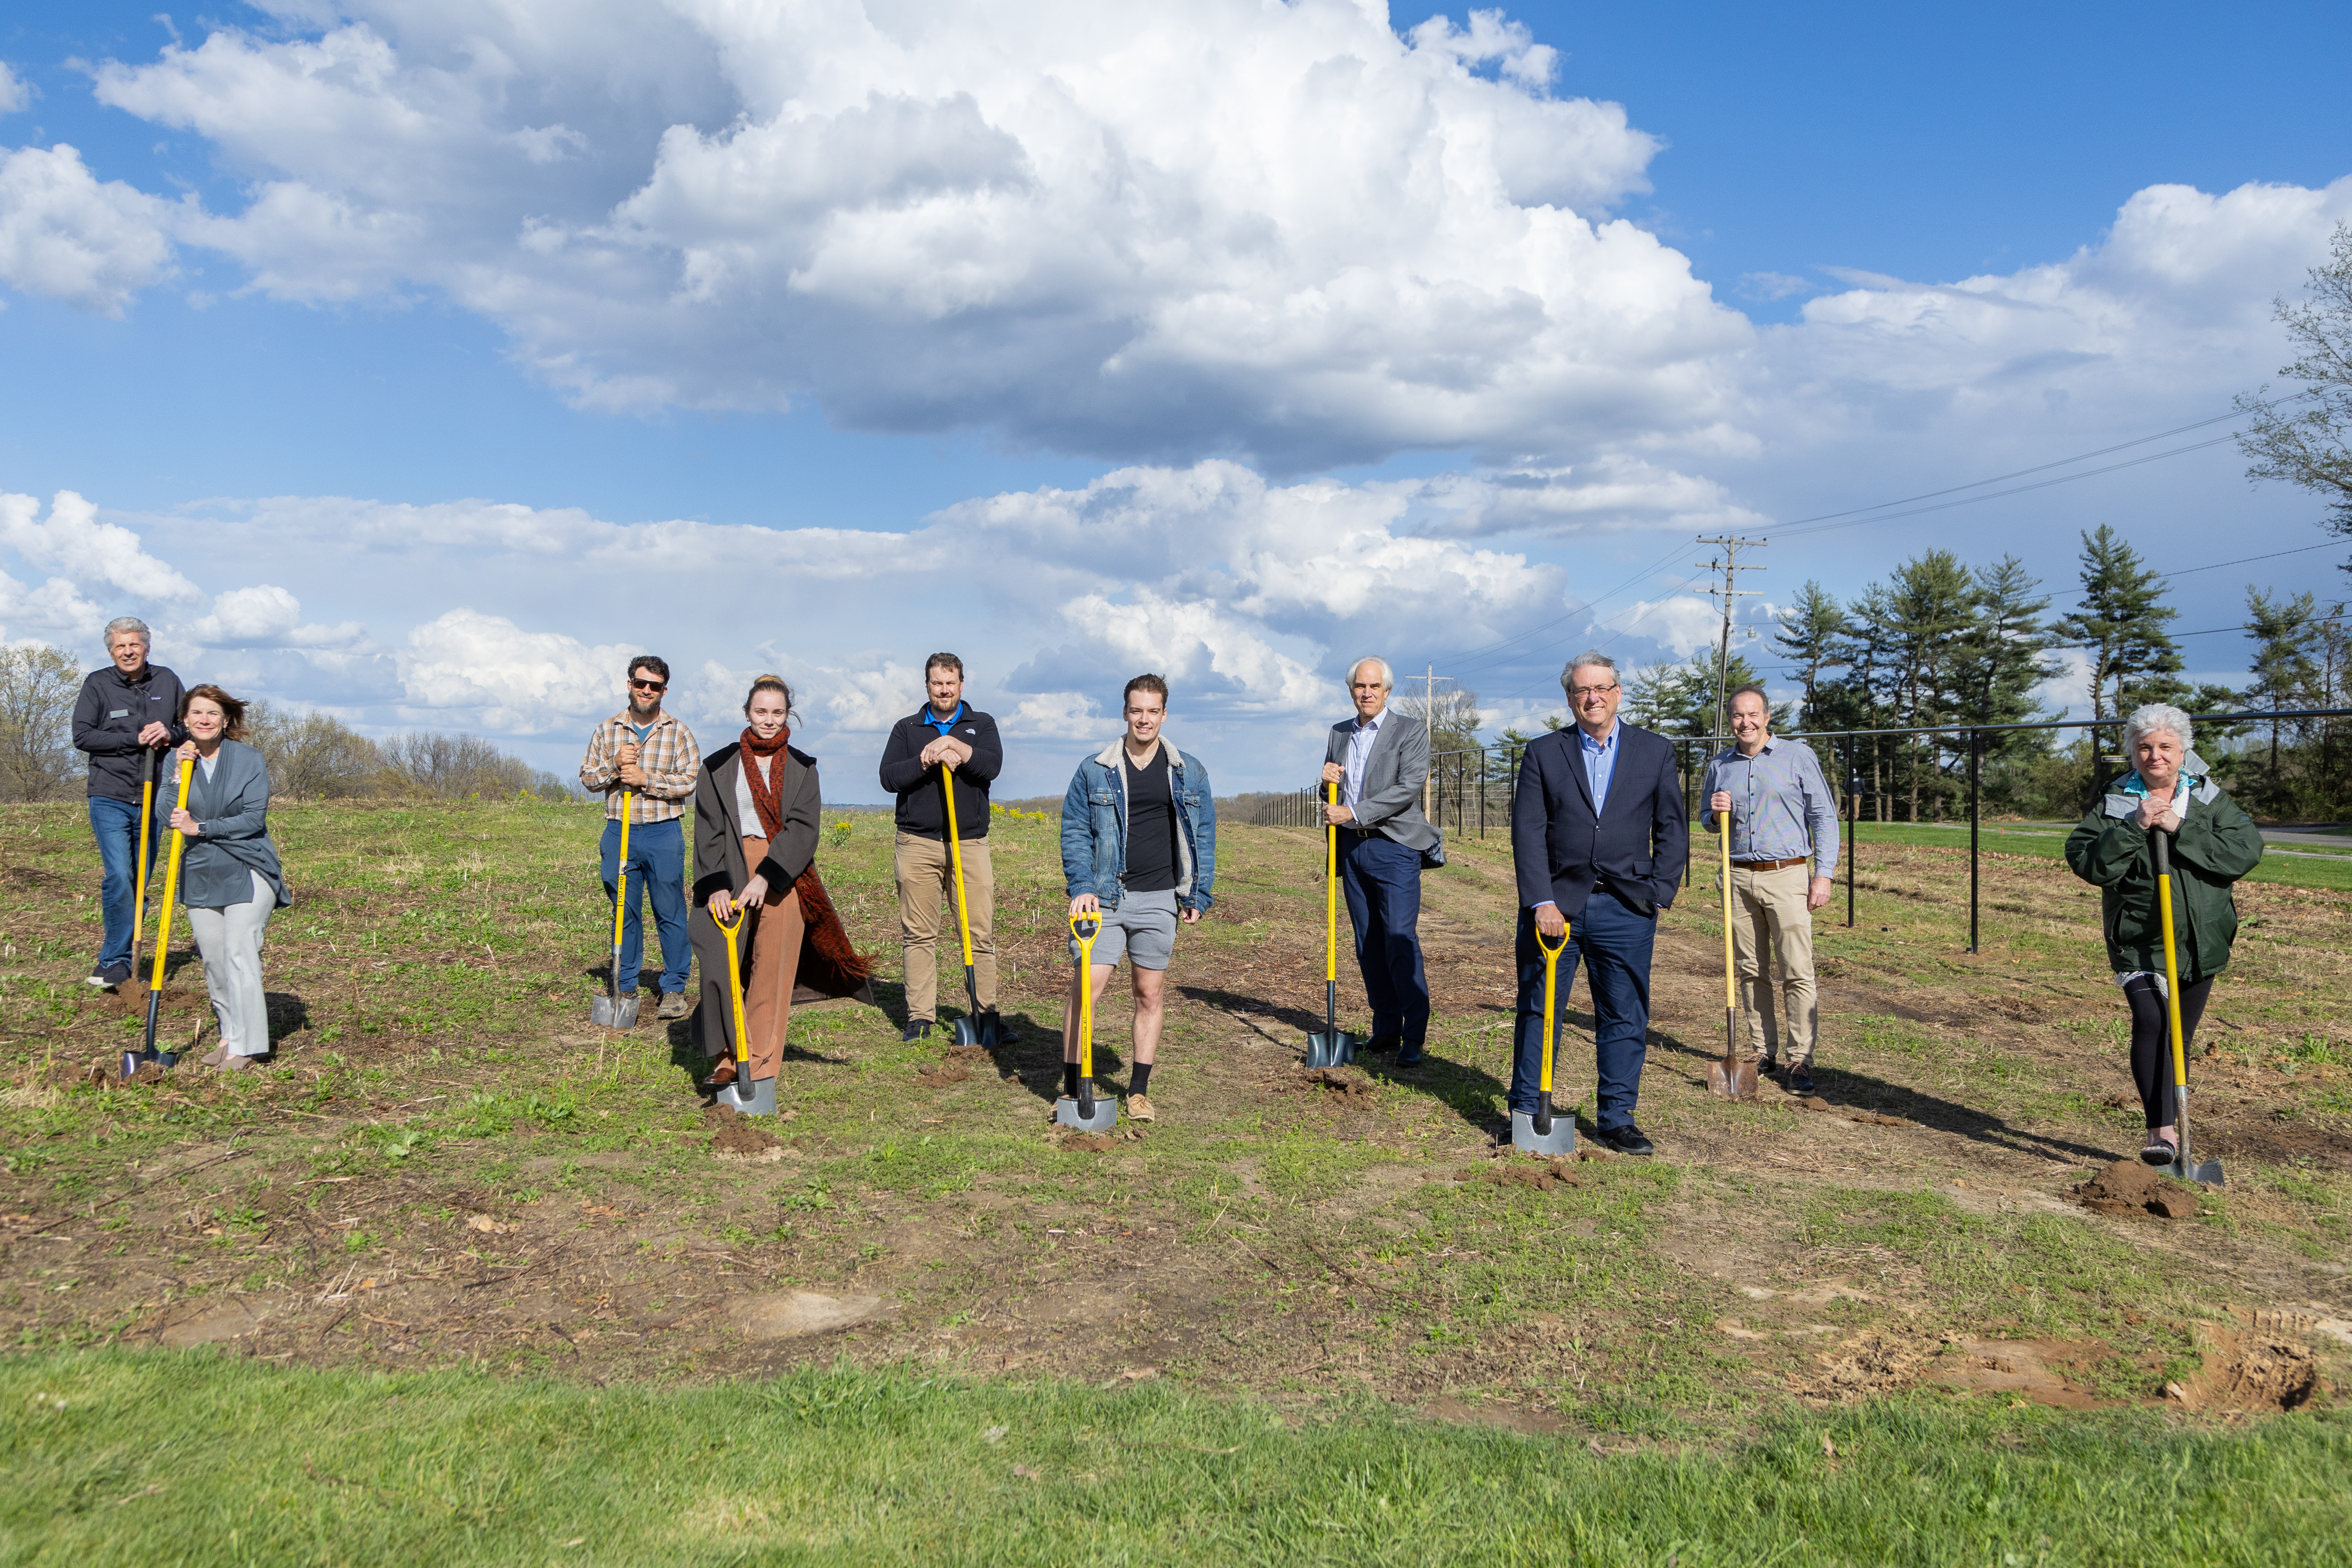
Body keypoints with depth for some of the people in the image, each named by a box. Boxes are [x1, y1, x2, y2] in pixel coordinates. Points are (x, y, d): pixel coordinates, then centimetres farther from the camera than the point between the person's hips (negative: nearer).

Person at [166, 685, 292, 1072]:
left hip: (248, 870, -4)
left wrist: (201, 828, -15)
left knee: (239, 953, -13)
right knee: (213, 960, 7)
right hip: (201, 874, 4)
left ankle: (246, 1047, -11)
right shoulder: (178, 760, 6)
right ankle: (230, 1036, 21)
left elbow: (254, 818, -11)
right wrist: (179, 774, -13)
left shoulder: (249, 760, -4)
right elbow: (169, 817, -3)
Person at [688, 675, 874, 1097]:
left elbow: (803, 829, -3)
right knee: (724, 963, -8)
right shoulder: (719, 767, 10)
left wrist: (766, 876, -17)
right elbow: (708, 832, 3)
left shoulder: (802, 768, 10)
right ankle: (730, 1056, 0)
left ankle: (760, 1065, 5)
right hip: (731, 875, 0)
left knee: (772, 971, -1)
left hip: (783, 877, 0)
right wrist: (716, 885, -12)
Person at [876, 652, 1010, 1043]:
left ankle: (987, 1015, 3)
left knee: (980, 933, -2)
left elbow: (993, 764, -7)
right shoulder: (906, 729, 13)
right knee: (919, 935, 1)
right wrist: (929, 760, -14)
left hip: (970, 843, 0)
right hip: (918, 843, 0)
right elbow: (889, 777, -2)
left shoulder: (981, 724, 13)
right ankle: (920, 1017, 7)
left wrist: (954, 747, -19)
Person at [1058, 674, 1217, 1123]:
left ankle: (1139, 1091, 19)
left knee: (1151, 993, 7)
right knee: (1085, 986, -8)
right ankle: (1071, 1090, 2)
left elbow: (1204, 836, 10)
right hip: (1104, 897, -1)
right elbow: (1074, 831, 3)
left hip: (1160, 899, 1)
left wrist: (1198, 895, 4)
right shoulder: (1094, 770, 3)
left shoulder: (1189, 772, 7)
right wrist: (1081, 887, -9)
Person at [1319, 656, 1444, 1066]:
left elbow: (1408, 789, -13)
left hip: (1393, 848, -6)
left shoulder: (1411, 731, -1)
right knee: (1368, 944, 7)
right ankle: (1386, 1030, 15)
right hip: (1351, 848, 6)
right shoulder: (1339, 734, 16)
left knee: (1400, 939, -11)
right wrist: (1328, 782, -2)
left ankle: (1414, 1038, -8)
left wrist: (1353, 813, -18)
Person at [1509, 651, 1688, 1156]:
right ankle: (1526, 1114, 16)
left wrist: (1657, 893, -3)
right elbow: (1528, 832, -2)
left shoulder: (1656, 751, 8)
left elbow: (1672, 829, 8)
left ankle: (1617, 1118, 17)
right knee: (1537, 1011, 5)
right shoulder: (1543, 753, 5)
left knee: (1625, 1018, 5)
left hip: (1625, 908, 1)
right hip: (1555, 904, -1)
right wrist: (1542, 902, -12)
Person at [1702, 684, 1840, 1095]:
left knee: (1797, 973, -7)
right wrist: (1716, 814, -2)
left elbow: (1824, 817, 1)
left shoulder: (1798, 756, 1)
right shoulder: (1719, 765, 12)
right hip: (1740, 878, 4)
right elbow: (1709, 823, 22)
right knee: (1750, 970, 6)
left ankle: (1800, 1061, -4)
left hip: (1787, 876, -4)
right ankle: (1762, 1051, 16)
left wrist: (1824, 873, -7)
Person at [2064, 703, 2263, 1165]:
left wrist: (2181, 829, -18)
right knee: (2152, 1024, -20)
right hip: (2138, 941, -3)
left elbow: (2247, 850, -9)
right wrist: (2134, 827, -20)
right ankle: (2162, 1129, -21)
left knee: (2180, 1035, 14)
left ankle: (2173, 1120, 31)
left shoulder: (2210, 800, 4)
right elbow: (2086, 862, -10)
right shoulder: (2114, 804, -1)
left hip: (2200, 943, 3)